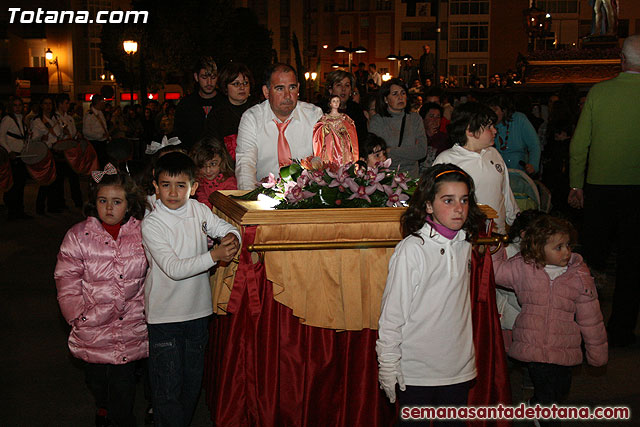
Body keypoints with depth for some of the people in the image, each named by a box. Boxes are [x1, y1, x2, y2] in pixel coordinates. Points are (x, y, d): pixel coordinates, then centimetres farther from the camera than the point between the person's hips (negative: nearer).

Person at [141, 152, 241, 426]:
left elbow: (225, 227, 6)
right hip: (164, 315, -4)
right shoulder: (151, 224, -15)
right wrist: (214, 256, -33)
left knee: (193, 383, 18)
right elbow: (174, 269, -22)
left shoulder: (198, 210, -1)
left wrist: (231, 236, -19)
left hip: (197, 310, 5)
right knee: (168, 388, 2)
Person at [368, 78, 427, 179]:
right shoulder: (376, 121, 1)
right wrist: (410, 152, -4)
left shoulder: (415, 119, 10)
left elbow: (422, 151, -1)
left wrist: (390, 151, -6)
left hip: (410, 175, 3)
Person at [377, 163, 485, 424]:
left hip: (458, 368, 5)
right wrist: (388, 368, -10)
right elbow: (392, 313, -12)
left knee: (454, 421, 16)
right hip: (416, 372, -5)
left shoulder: (464, 245, 3)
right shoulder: (411, 249, -15)